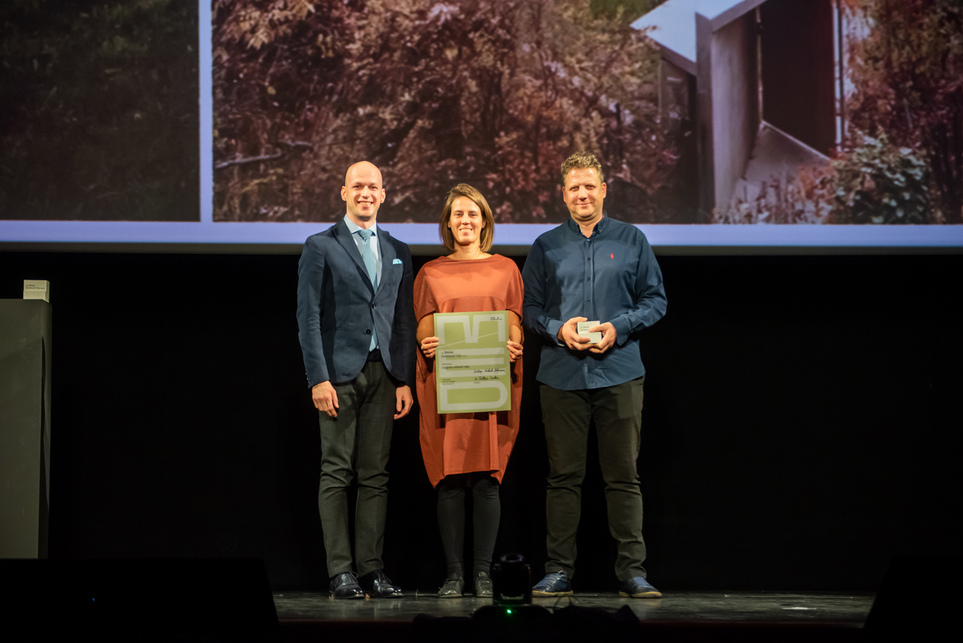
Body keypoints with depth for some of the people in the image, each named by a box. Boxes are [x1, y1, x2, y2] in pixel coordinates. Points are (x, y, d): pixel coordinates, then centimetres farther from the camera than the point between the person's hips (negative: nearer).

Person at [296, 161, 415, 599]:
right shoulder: (321, 246, 3)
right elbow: (308, 317, -3)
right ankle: (340, 571, -2)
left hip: (383, 374, 4)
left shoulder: (397, 251, 16)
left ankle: (371, 569, 7)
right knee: (336, 473, -3)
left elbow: (404, 320, 14)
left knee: (375, 475, 4)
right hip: (339, 373, -4)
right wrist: (318, 378, -11)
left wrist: (405, 380, 6)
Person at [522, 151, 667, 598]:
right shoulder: (546, 247, 12)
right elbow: (529, 307, 10)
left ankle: (631, 570, 4)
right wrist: (558, 328, -9)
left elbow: (655, 300, 8)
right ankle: (559, 570, 7)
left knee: (623, 474, 0)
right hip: (561, 374, 1)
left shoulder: (631, 241, 9)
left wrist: (617, 328, -8)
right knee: (563, 475, 2)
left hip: (618, 372, -1)